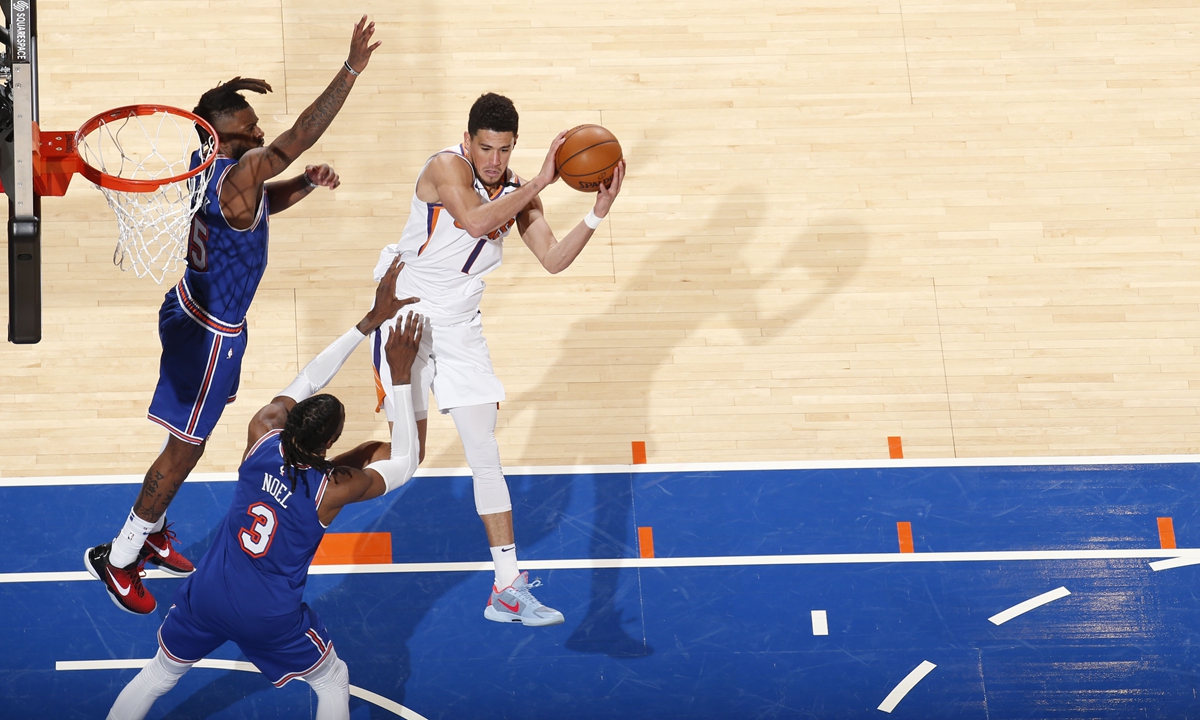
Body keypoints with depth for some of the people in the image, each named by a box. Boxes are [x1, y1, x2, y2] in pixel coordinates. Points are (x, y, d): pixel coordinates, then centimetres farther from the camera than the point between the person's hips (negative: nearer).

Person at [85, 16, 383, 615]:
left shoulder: (217, 166, -1)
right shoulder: (237, 175, -30)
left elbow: (264, 201, 18)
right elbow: (301, 135, -37)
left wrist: (307, 184, -1)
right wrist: (352, 69, -38)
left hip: (194, 312, 9)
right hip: (209, 331, -9)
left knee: (191, 437, 22)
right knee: (186, 445, 2)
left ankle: (151, 530, 37)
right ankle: (118, 558, 12)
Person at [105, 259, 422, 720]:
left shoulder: (262, 434, -14)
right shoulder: (335, 490, -21)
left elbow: (307, 380, -1)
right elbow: (404, 462, -6)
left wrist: (370, 321, -2)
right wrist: (400, 376, -10)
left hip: (206, 595, 3)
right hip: (270, 618, -3)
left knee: (157, 676, 25)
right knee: (334, 682, 23)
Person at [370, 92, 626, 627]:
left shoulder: (517, 192, 1)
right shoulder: (446, 167, -18)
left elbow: (553, 259, -3)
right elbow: (475, 221, -35)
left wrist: (598, 212, -15)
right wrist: (540, 182, -37)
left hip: (460, 328, 5)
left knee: (485, 451, -2)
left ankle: (508, 588, -3)